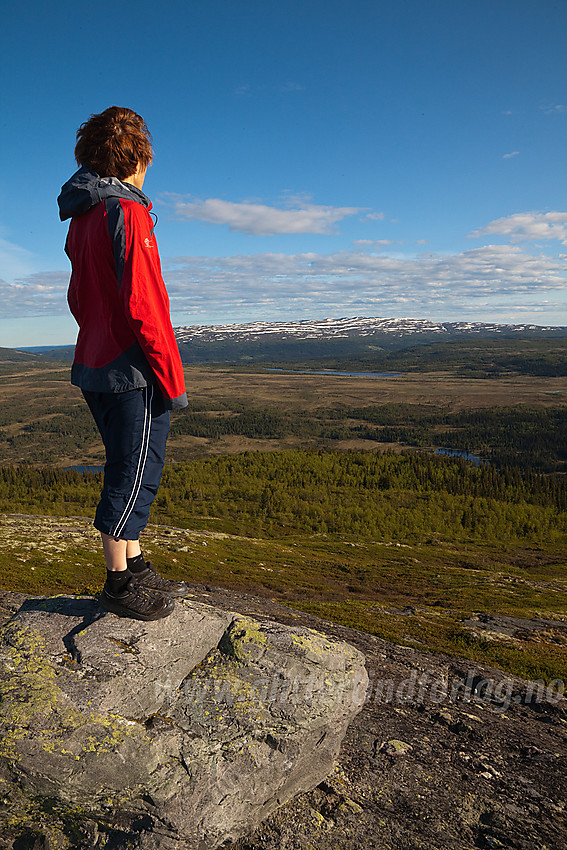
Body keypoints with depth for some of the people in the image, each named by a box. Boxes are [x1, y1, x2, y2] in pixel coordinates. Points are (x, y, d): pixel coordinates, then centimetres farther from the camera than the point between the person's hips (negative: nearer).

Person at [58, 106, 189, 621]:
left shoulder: (82, 217, 15)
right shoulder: (127, 211, -12)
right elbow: (143, 305, -19)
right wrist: (173, 378, -15)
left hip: (95, 366, 9)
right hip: (133, 370, -9)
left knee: (131, 471, 16)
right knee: (134, 472, 0)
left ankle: (135, 570, 26)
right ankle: (119, 584, 12)